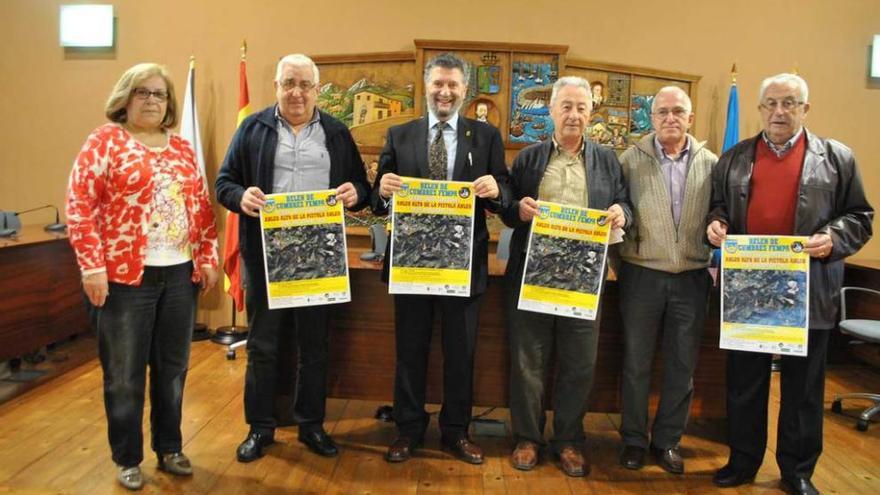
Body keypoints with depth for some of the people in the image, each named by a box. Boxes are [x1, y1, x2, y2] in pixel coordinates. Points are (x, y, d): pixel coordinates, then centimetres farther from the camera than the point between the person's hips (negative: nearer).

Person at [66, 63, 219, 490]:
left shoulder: (182, 148, 13)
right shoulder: (105, 140, -2)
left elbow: (203, 207, 15)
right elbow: (79, 205, -8)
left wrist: (208, 258, 8)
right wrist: (92, 266, -15)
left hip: (180, 275, 5)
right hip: (124, 277, -4)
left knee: (172, 368, 13)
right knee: (124, 374, 8)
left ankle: (169, 449, 29)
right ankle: (127, 459, 24)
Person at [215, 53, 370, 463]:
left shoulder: (337, 133, 9)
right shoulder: (253, 128, 5)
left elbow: (361, 186, 10)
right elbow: (224, 182, 3)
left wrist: (355, 194, -14)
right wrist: (241, 196, -19)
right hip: (265, 252, -1)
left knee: (315, 344, 10)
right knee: (261, 344, 8)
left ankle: (311, 425, 26)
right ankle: (260, 428, 23)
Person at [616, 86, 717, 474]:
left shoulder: (711, 164, 3)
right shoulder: (631, 159, -1)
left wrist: (714, 265, -4)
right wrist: (620, 265, -5)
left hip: (692, 279, 2)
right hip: (642, 275, -1)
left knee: (682, 366, 10)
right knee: (636, 362, 8)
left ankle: (667, 441, 26)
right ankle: (634, 440, 23)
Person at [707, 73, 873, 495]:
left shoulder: (837, 158, 4)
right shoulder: (734, 158, 9)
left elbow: (859, 218, 4)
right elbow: (717, 205, 15)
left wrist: (833, 240, -14)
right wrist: (715, 224, -7)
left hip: (808, 291, -1)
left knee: (802, 386, 9)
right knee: (744, 381, 11)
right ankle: (743, 460, 26)